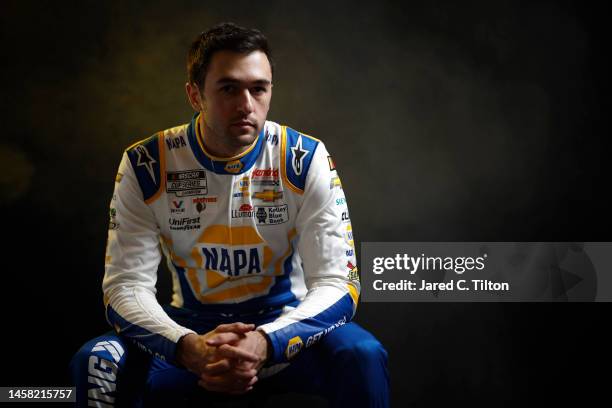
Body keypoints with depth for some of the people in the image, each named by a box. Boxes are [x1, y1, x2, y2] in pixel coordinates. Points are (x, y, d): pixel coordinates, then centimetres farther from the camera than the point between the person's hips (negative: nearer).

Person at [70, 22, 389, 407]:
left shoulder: (307, 160, -11)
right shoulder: (145, 165, -9)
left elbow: (336, 283, -15)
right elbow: (127, 285, -12)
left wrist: (265, 343, -34)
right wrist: (188, 347, -33)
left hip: (285, 322, -1)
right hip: (191, 327, 1)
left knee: (362, 356, -30)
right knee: (96, 363, -25)